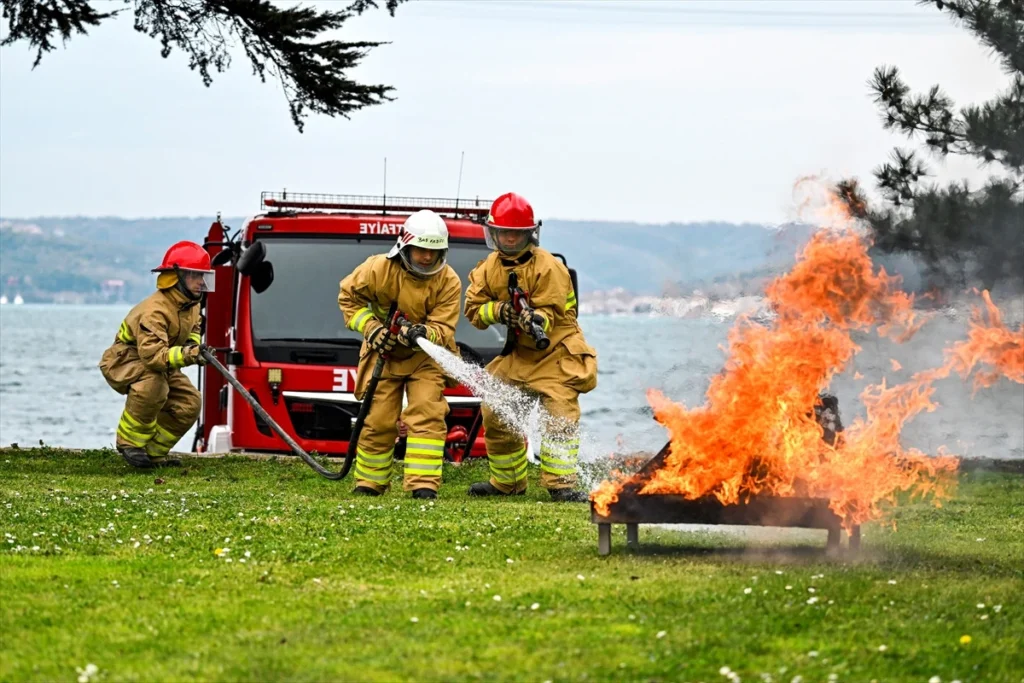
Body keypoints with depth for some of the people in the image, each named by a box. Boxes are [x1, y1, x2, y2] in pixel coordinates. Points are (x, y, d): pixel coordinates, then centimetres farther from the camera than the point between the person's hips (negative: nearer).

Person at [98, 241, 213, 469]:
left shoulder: (191, 304, -3)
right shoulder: (154, 311, -33)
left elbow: (193, 328, 20)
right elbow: (152, 354, -44)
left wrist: (193, 344, -3)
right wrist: (184, 355, -57)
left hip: (160, 364, 9)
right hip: (123, 361, -9)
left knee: (189, 403, -7)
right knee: (153, 384, -39)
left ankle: (153, 452, 6)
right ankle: (130, 441, -20)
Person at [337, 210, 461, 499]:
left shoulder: (448, 282, -17)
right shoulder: (378, 269, -19)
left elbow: (444, 329, -20)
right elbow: (348, 296, -2)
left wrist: (423, 334, -42)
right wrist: (369, 327, -15)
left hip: (425, 356, 0)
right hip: (384, 353, 0)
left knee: (427, 415, -16)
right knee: (378, 419, 1)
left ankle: (423, 483, -16)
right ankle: (369, 482, 20)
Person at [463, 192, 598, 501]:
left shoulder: (548, 267, -17)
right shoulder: (489, 268, 1)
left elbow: (552, 315, -21)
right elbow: (473, 308, -4)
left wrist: (533, 319, -43)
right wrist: (498, 311, -23)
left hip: (556, 352, -6)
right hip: (518, 354, 6)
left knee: (561, 416, -20)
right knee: (496, 415, 10)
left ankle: (561, 484, -20)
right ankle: (506, 481, 26)